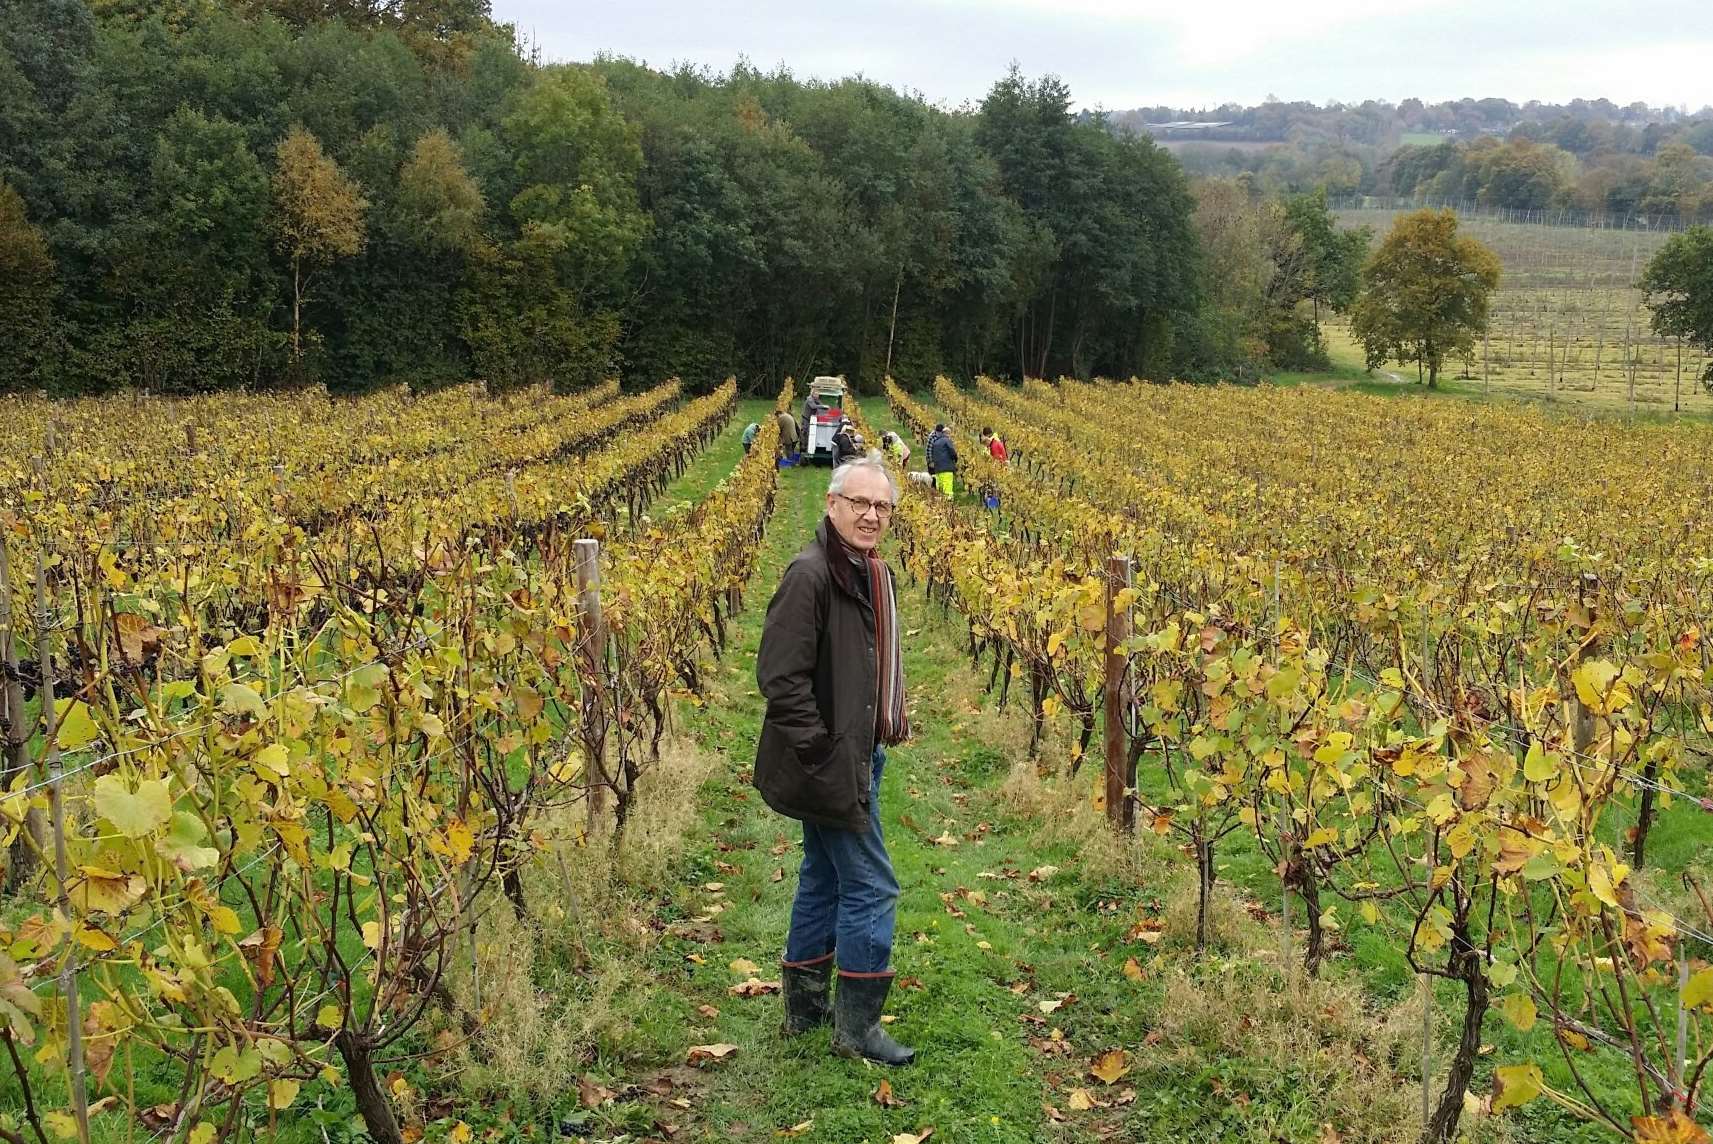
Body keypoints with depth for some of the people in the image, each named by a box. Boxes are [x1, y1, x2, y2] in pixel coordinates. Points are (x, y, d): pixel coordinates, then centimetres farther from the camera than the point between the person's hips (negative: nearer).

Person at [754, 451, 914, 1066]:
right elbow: (779, 676, -24)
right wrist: (824, 756, -22)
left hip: (861, 755, 10)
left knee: (823, 876, 19)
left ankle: (804, 1003, 32)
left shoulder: (874, 574, 9)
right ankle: (855, 1027, 10)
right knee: (871, 887, -3)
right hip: (832, 764, -10)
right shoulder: (810, 575, -21)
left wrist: (888, 729, 12)